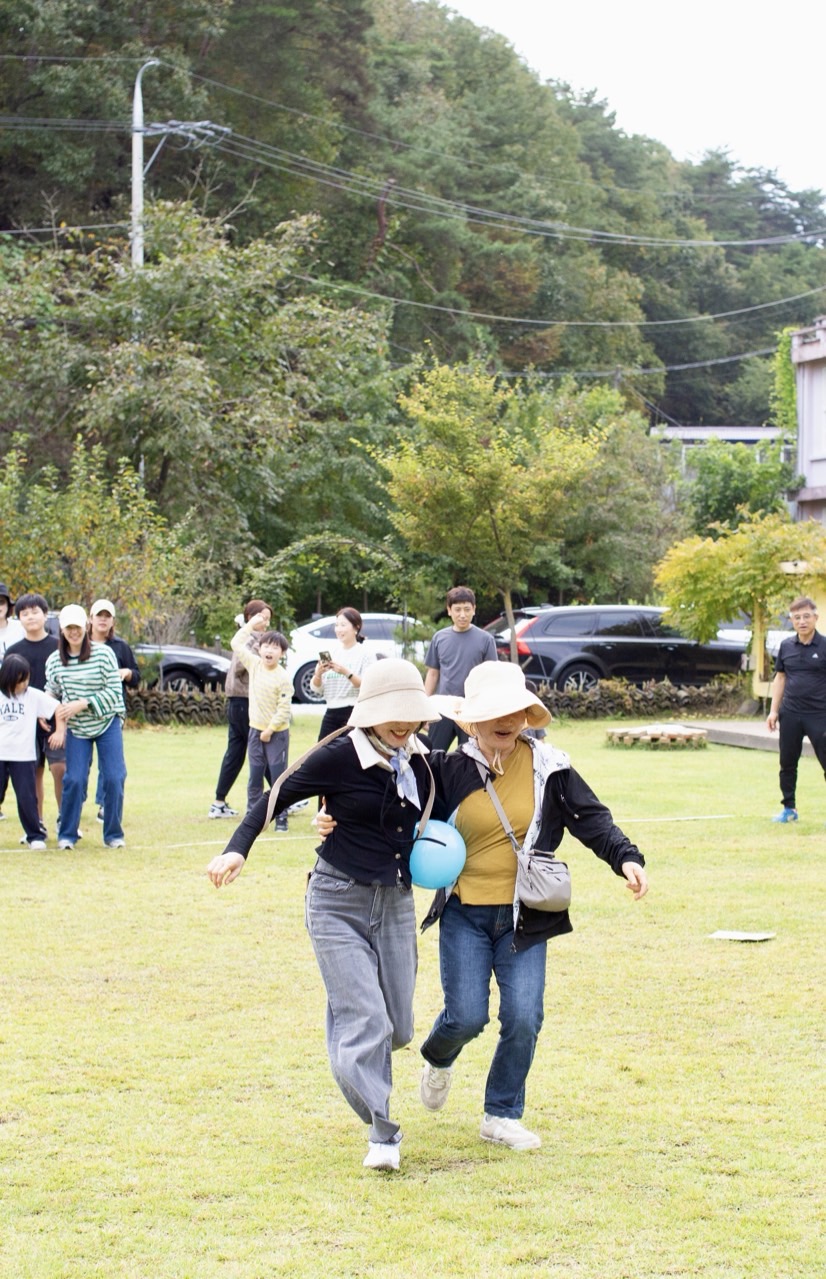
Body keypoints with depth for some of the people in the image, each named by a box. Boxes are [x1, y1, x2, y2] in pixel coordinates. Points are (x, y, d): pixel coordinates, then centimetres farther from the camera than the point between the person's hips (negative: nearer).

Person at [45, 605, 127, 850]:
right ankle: (66, 835, 7)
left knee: (114, 778, -7)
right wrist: (59, 725, -7)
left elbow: (114, 691, -12)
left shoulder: (104, 654, -10)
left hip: (108, 724, -1)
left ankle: (113, 834, 7)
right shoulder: (54, 661, -1)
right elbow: (53, 696, 8)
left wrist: (81, 704, -20)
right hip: (76, 728, 1)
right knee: (74, 780, -8)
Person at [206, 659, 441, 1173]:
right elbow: (278, 797, -8)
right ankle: (382, 1133, -4)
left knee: (398, 1028, 7)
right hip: (340, 904, -5)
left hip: (397, 904, 5)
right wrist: (237, 850, -19)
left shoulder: (421, 760, 3)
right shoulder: (341, 756, -13)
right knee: (365, 1021, -13)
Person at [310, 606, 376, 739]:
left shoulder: (366, 654, -3)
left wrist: (346, 672, -25)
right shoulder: (331, 653, 10)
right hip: (331, 713, 5)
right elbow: (316, 688, 10)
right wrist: (318, 674, -11)